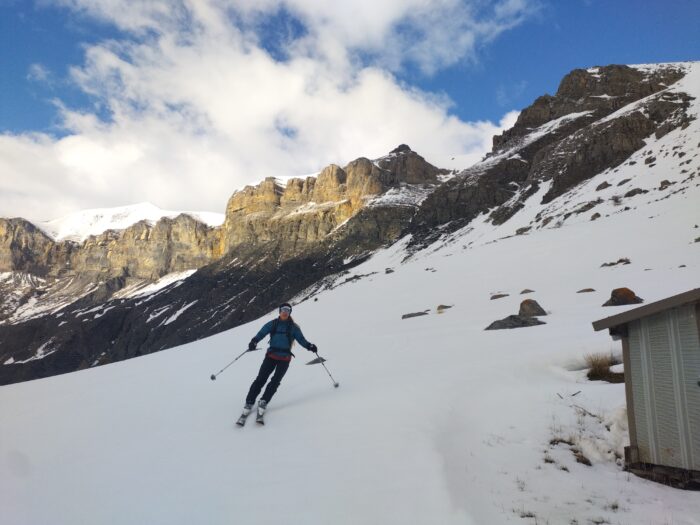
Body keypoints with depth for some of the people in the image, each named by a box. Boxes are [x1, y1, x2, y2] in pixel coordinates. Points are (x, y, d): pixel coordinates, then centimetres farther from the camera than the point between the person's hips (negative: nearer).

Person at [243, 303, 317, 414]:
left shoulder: (293, 327, 5)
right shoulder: (272, 324, 4)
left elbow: (301, 339, 2)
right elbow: (261, 333, -5)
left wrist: (309, 346, -17)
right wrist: (254, 341, -25)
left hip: (285, 358, 0)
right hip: (271, 355, 0)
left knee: (275, 381, -10)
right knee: (261, 379, -6)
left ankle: (263, 402, 0)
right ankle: (249, 402, 1)